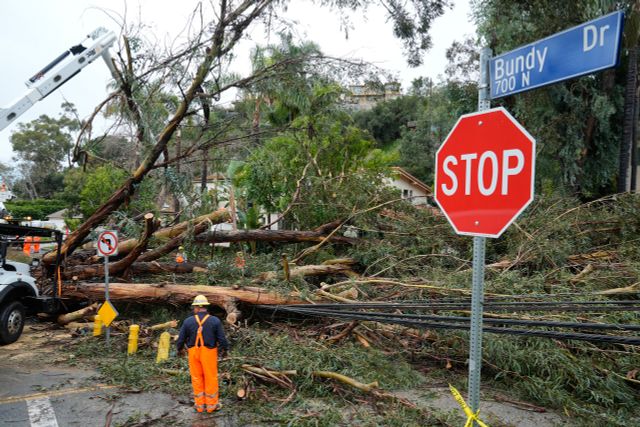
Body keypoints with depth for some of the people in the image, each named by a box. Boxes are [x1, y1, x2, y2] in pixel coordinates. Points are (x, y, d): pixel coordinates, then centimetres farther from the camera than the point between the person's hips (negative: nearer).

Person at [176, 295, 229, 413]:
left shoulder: (188, 321, -10)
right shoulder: (215, 321, -13)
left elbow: (181, 339, -2)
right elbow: (222, 338, -9)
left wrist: (179, 349, 18)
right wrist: (224, 349, 10)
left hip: (193, 352, 1)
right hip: (209, 352, -1)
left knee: (197, 378, 15)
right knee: (211, 378, 11)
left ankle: (200, 405, 24)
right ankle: (211, 405, 21)